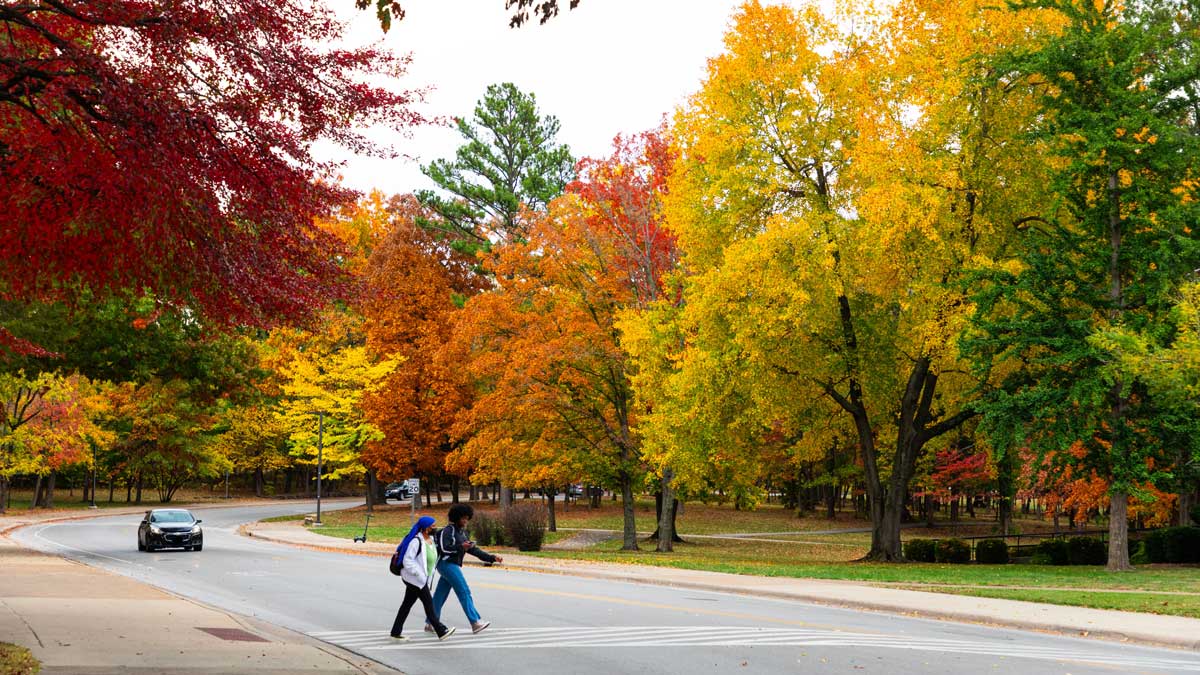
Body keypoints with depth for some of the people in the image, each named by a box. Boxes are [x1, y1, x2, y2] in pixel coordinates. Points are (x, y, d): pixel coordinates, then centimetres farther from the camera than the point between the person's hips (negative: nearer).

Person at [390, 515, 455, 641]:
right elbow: (408, 560, -22)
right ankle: (441, 631, -1)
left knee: (407, 604, 12)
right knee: (428, 602, -6)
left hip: (422, 578, 9)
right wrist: (419, 574, -22)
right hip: (414, 578, -9)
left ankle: (396, 631, 18)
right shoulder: (416, 541, -20)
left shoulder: (430, 539, 7)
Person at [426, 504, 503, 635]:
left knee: (440, 595, 10)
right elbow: (443, 548, -18)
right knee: (464, 592, -12)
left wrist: (492, 558, 8)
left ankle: (431, 624, 14)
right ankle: (475, 622, -14)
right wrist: (461, 547, -24)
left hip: (453, 565, 9)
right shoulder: (448, 530, -8)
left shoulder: (463, 533, 18)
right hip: (447, 564, -9)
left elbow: (473, 550, 16)